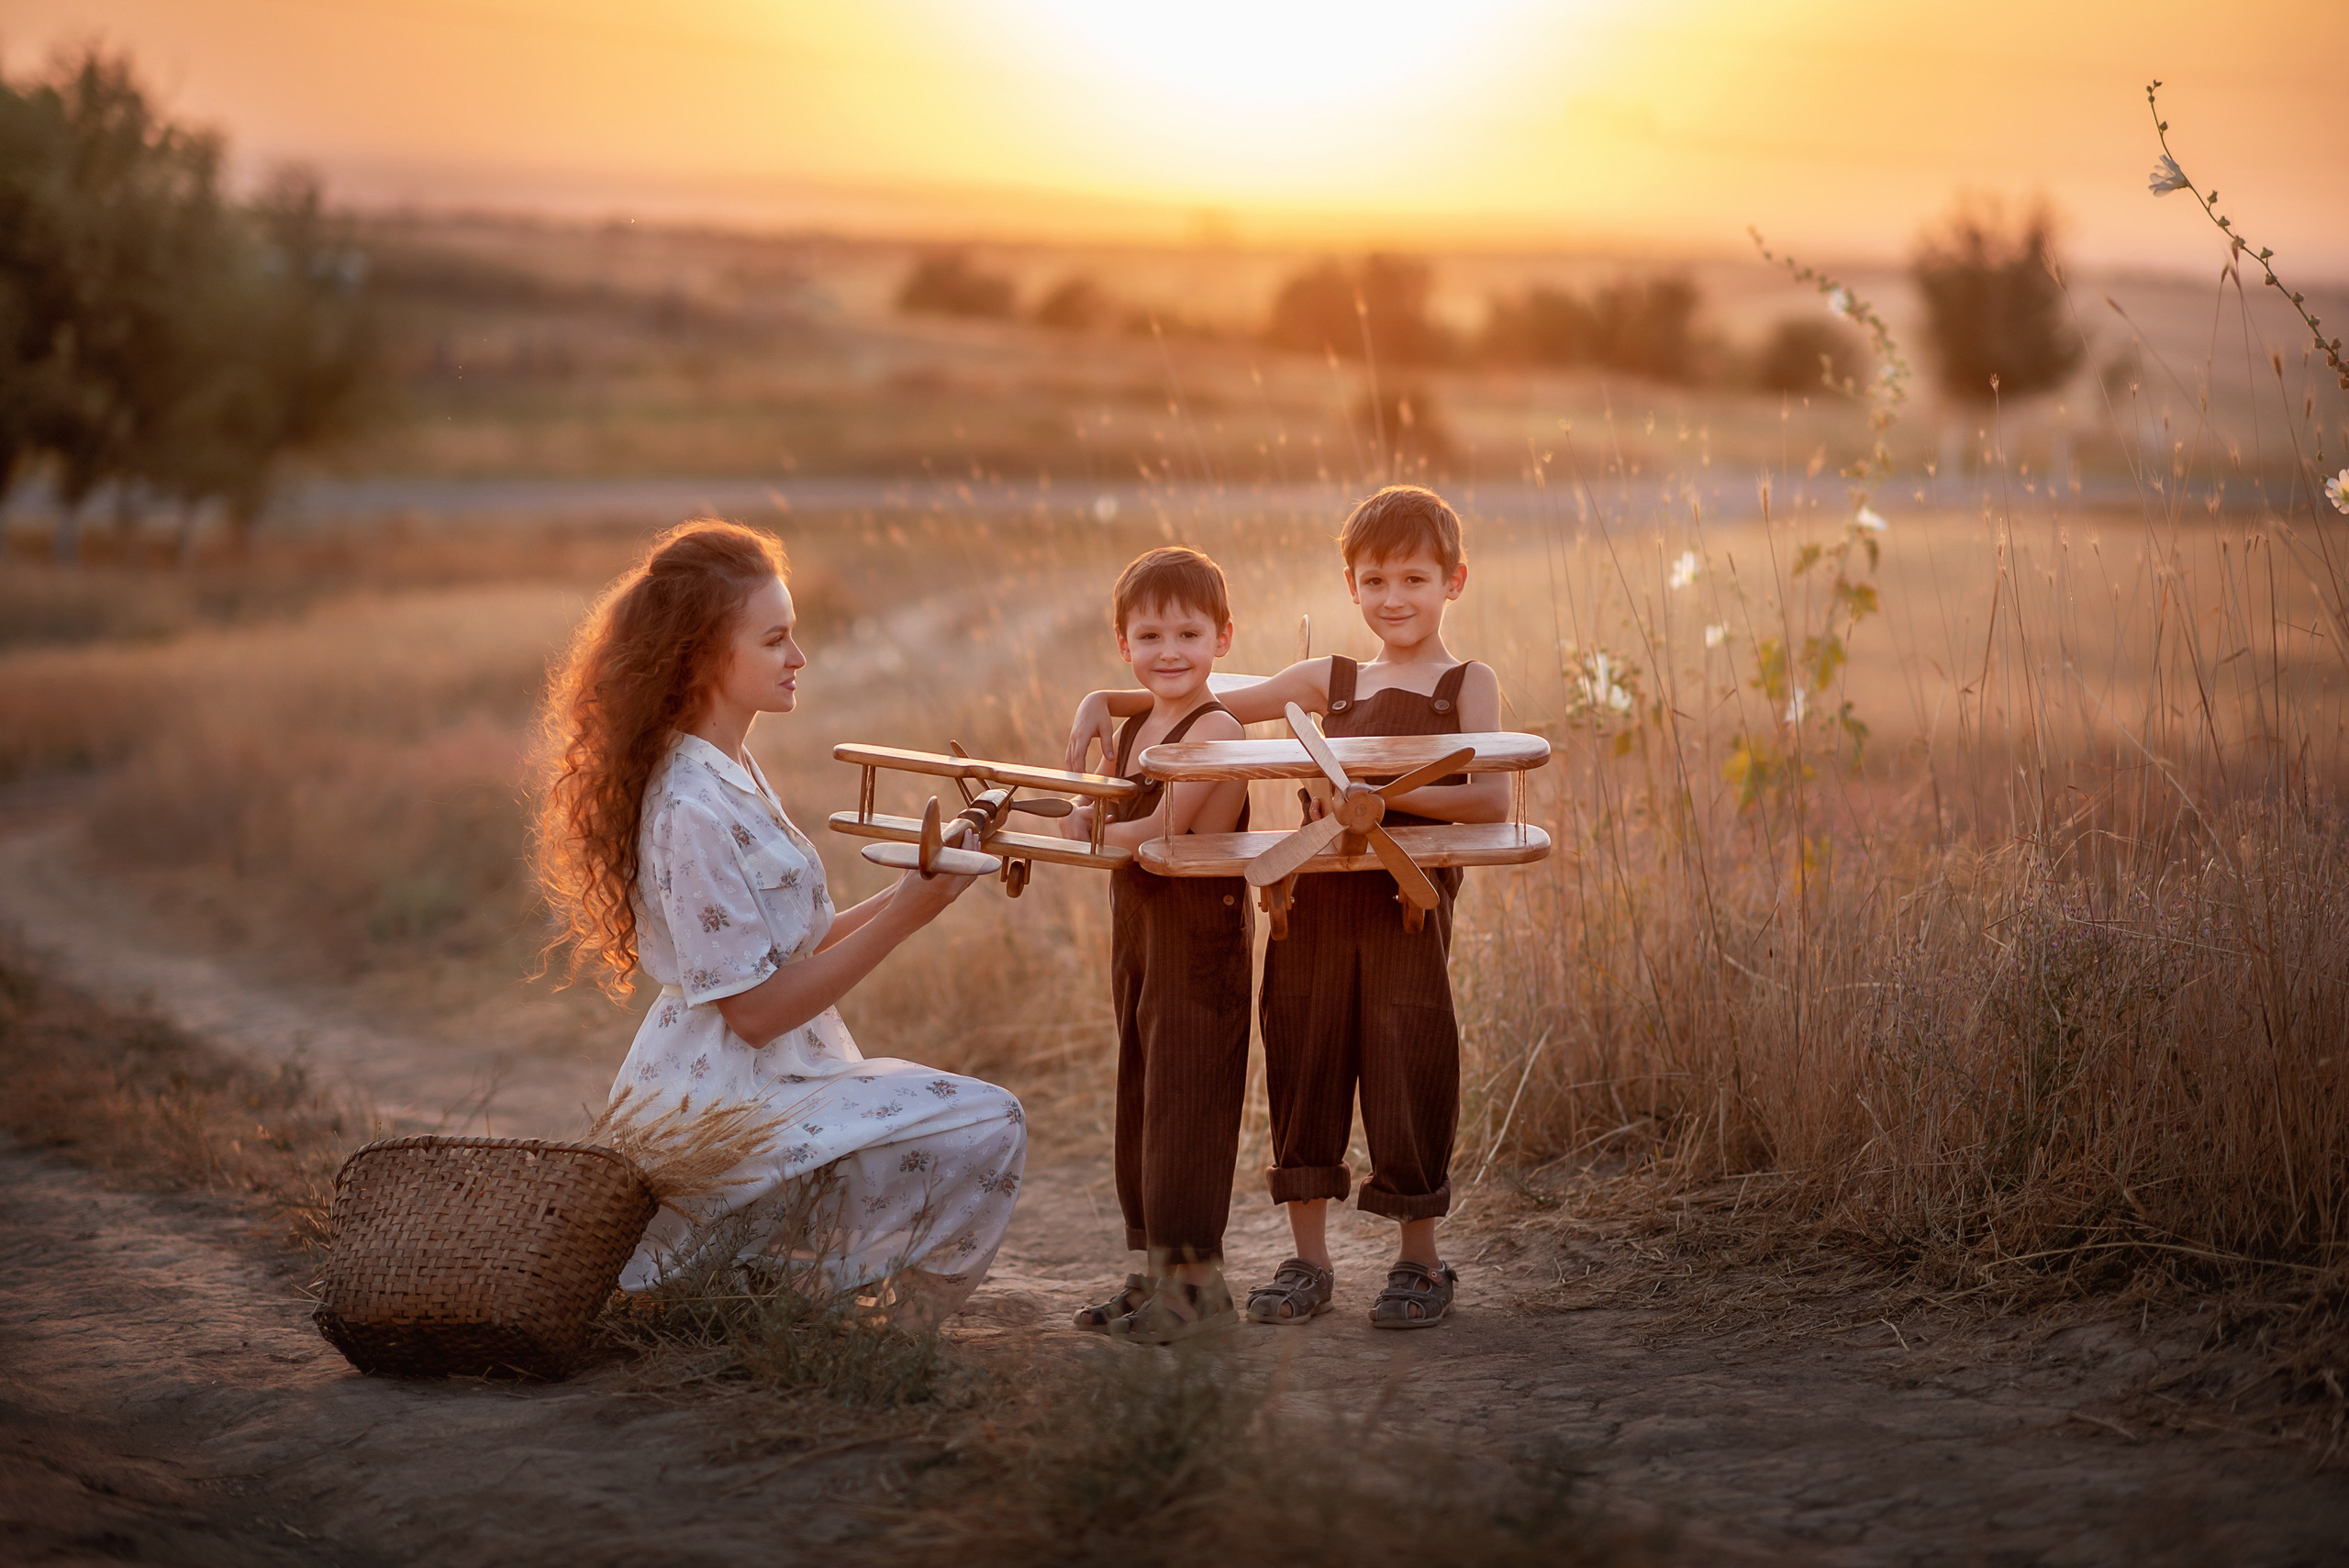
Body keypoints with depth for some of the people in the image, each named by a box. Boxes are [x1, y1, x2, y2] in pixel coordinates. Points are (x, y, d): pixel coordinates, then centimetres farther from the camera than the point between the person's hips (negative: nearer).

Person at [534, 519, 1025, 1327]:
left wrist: (916, 891, 2)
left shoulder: (735, 775, 12)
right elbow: (756, 1009, -20)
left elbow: (796, 947, 13)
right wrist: (903, 918, -19)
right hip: (723, 1102, -10)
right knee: (987, 1127, -19)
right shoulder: (692, 811, -20)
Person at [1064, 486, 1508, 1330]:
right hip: (1316, 895, 4)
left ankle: (1420, 1261, 12)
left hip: (1408, 902, -4)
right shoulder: (1328, 682, 16)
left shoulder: (1467, 685, 5)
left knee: (1404, 1069, -2)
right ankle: (1308, 1261, 17)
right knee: (1304, 1063, 5)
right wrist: (1105, 702, 7)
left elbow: (1491, 798, -9)